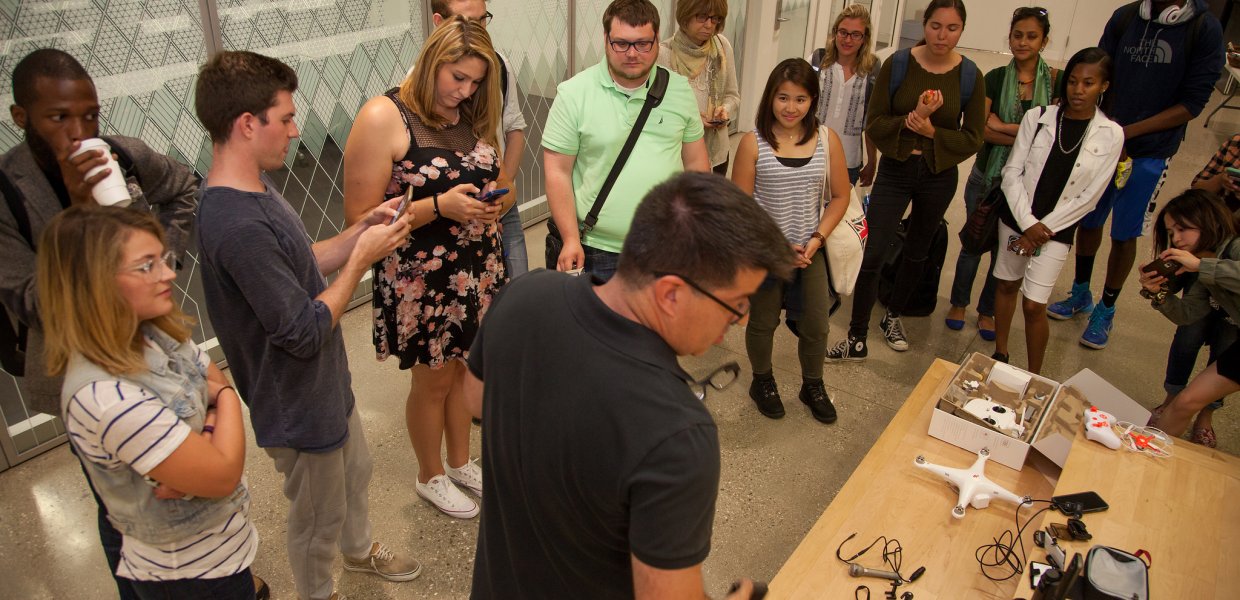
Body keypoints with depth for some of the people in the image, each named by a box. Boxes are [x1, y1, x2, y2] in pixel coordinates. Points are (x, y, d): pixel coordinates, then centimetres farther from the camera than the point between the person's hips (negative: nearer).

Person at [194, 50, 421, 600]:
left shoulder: (250, 190, -2)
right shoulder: (238, 226, -34)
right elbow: (305, 331, -29)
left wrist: (363, 230, -5)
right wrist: (363, 257, -21)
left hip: (326, 386, 10)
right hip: (300, 409, -10)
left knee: (354, 471, 31)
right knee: (318, 516, 16)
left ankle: (360, 549, 58)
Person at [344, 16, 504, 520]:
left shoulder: (471, 117, 4)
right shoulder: (383, 118, -16)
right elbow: (360, 218, -18)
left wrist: (495, 203, -5)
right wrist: (439, 206, -27)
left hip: (478, 271, 6)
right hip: (421, 282, -6)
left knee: (463, 369, 19)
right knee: (432, 381, 12)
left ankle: (461, 462, 43)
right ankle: (430, 477, 37)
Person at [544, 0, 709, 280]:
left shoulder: (680, 89, 3)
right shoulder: (573, 93, -7)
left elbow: (696, 163, 10)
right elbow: (558, 172, -6)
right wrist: (571, 240, -10)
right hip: (596, 252, -3)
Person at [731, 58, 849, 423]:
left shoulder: (828, 140, -3)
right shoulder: (753, 143, -11)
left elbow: (840, 196, 3)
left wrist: (817, 239, -10)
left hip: (810, 251, 2)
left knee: (816, 325, 10)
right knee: (762, 321, 13)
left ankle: (813, 385, 35)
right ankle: (762, 381, 37)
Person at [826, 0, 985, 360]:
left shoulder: (969, 76, -6)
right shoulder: (897, 65, -8)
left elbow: (973, 139, -5)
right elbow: (874, 123, -9)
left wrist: (931, 131, -20)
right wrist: (911, 120, -26)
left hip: (938, 177, 2)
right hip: (895, 171, -1)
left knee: (917, 253, 18)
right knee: (871, 255, -7)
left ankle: (893, 317, 41)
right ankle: (857, 340, 5)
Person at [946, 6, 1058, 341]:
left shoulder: (1056, 82, -5)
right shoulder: (996, 79, -2)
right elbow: (981, 129, -12)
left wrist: (1002, 127, -19)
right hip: (987, 176, 0)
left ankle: (987, 311, 29)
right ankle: (959, 303, 30)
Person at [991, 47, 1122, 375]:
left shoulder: (1110, 135, -7)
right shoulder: (1037, 117, -5)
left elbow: (1089, 196, -7)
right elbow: (1012, 172, -6)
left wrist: (1044, 229, -11)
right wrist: (1028, 224, -14)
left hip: (1056, 230, -2)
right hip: (1016, 218, 2)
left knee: (1034, 305, -5)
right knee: (1007, 285, 15)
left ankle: (1034, 377, 12)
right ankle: (1000, 354, 34)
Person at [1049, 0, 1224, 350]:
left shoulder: (1204, 29, -11)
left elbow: (1192, 104, -11)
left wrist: (1128, 132, -18)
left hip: (1150, 154, -3)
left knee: (1124, 235, 7)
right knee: (1088, 221, 14)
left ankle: (1106, 310, 26)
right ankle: (1080, 294, 36)